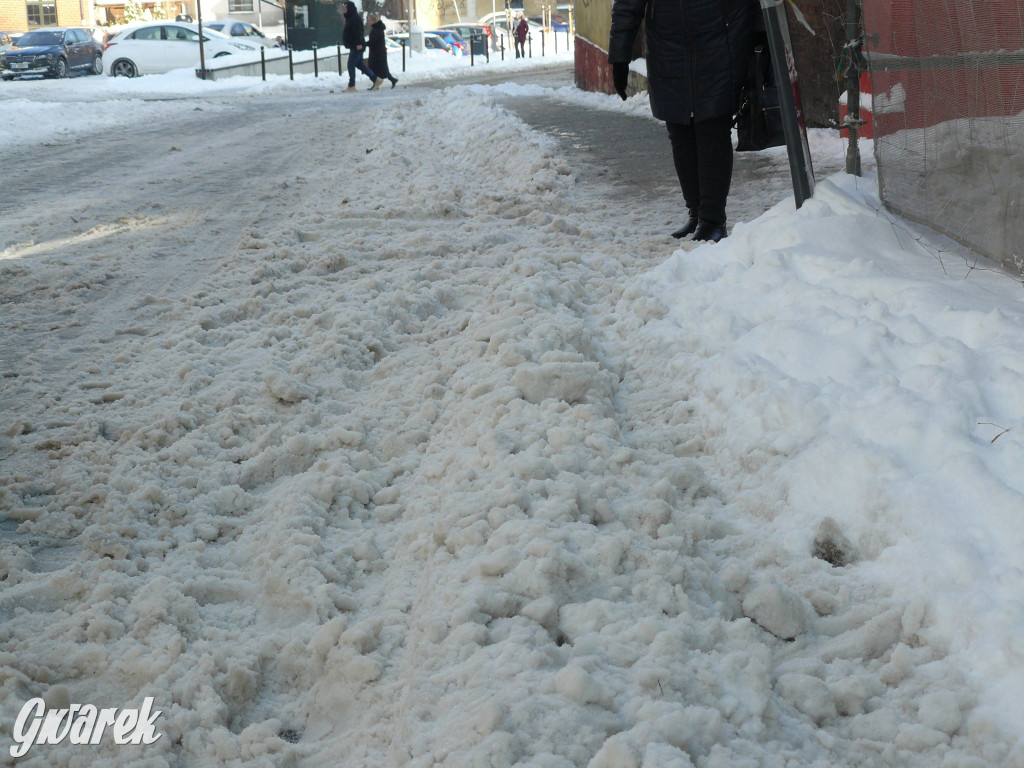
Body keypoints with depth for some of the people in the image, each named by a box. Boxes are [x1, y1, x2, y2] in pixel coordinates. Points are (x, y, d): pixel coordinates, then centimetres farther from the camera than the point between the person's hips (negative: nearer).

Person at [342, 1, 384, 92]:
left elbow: (358, 32, -24)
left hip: (356, 47, -11)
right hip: (355, 46, 11)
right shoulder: (350, 18, 18)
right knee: (359, 64, 13)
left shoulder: (355, 19, -14)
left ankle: (351, 86, -4)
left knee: (351, 65, -8)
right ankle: (376, 80, 14)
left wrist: (359, 43, -30)